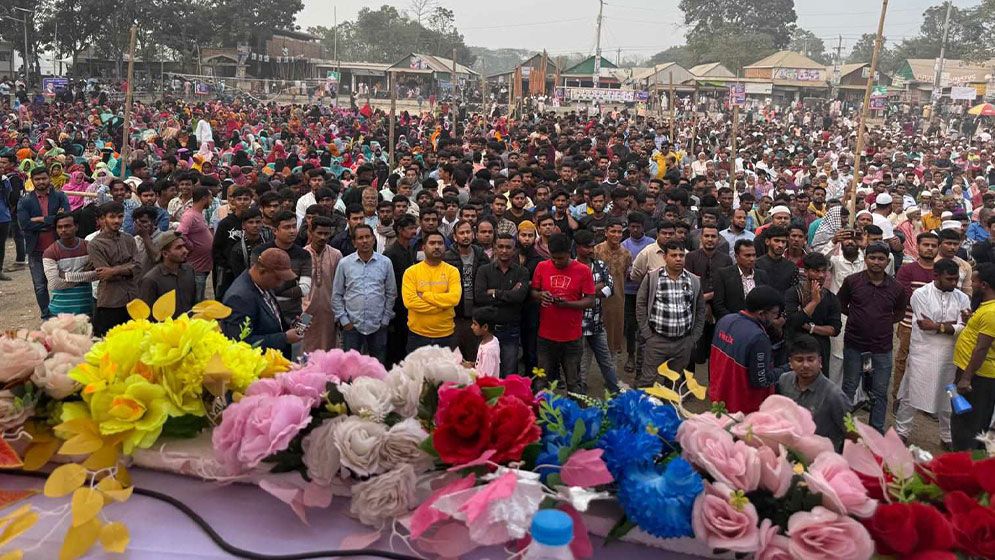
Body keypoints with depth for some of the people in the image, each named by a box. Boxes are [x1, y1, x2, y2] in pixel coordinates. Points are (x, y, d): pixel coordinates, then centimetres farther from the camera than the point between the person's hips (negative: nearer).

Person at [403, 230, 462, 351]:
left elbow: (454, 298, -15)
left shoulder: (452, 271, 0)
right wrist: (442, 305, -14)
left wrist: (424, 295, -15)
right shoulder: (411, 272, -3)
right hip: (418, 335, -1)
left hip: (446, 335, 1)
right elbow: (409, 301, -15)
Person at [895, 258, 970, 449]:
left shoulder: (962, 298, 1)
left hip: (949, 356, 3)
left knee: (948, 397, 15)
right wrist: (952, 323, -10)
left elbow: (962, 329, -7)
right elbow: (925, 326, -16)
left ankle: (947, 437, 30)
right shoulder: (921, 294, -10)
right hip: (923, 354, -3)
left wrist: (938, 326, -17)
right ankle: (902, 432, 22)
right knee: (910, 394, 7)